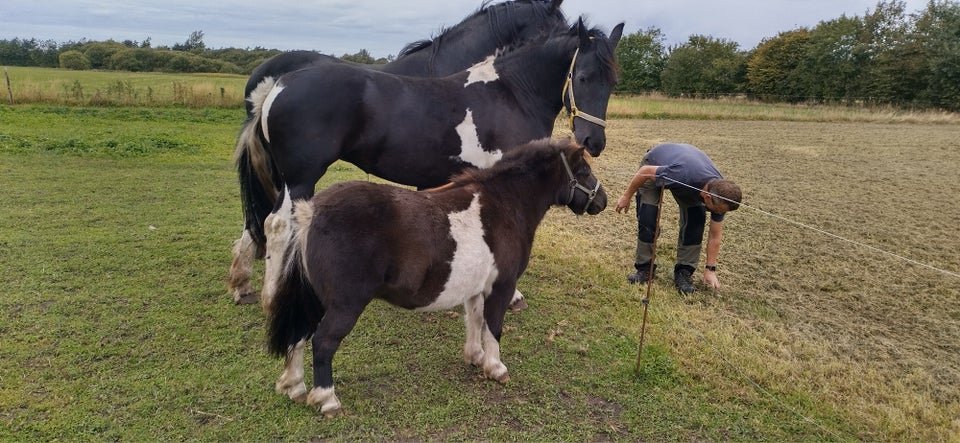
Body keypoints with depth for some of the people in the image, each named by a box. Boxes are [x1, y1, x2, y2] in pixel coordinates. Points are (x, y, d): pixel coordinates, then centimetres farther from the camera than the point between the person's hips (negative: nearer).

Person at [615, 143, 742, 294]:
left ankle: (684, 272, -2)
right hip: (654, 163, -3)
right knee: (648, 217, -17)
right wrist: (626, 197, -16)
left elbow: (715, 235, -12)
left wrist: (710, 269, -9)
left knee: (695, 220, -14)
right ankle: (645, 268, 0)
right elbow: (645, 171, -27)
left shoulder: (720, 193, -26)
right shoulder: (683, 175, -46)